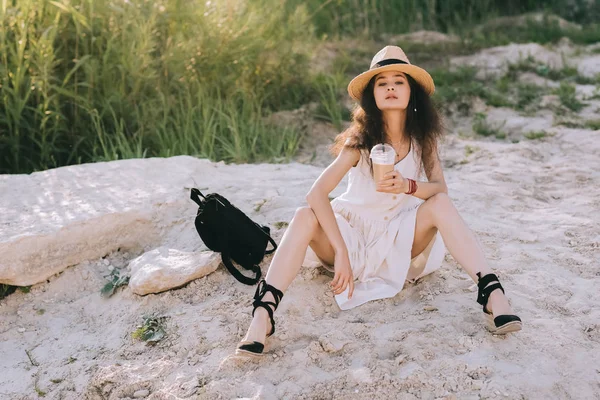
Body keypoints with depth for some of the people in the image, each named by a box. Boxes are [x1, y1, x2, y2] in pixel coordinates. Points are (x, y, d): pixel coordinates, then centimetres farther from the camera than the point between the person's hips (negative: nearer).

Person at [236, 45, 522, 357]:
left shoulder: (422, 137, -5)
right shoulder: (360, 141, -14)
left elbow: (441, 189, -10)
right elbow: (316, 194, -26)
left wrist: (408, 186, -33)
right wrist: (341, 253, -35)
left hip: (401, 237, 2)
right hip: (354, 231, -2)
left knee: (440, 205, -26)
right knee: (306, 217, -31)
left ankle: (492, 294, -30)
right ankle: (262, 316, -42)